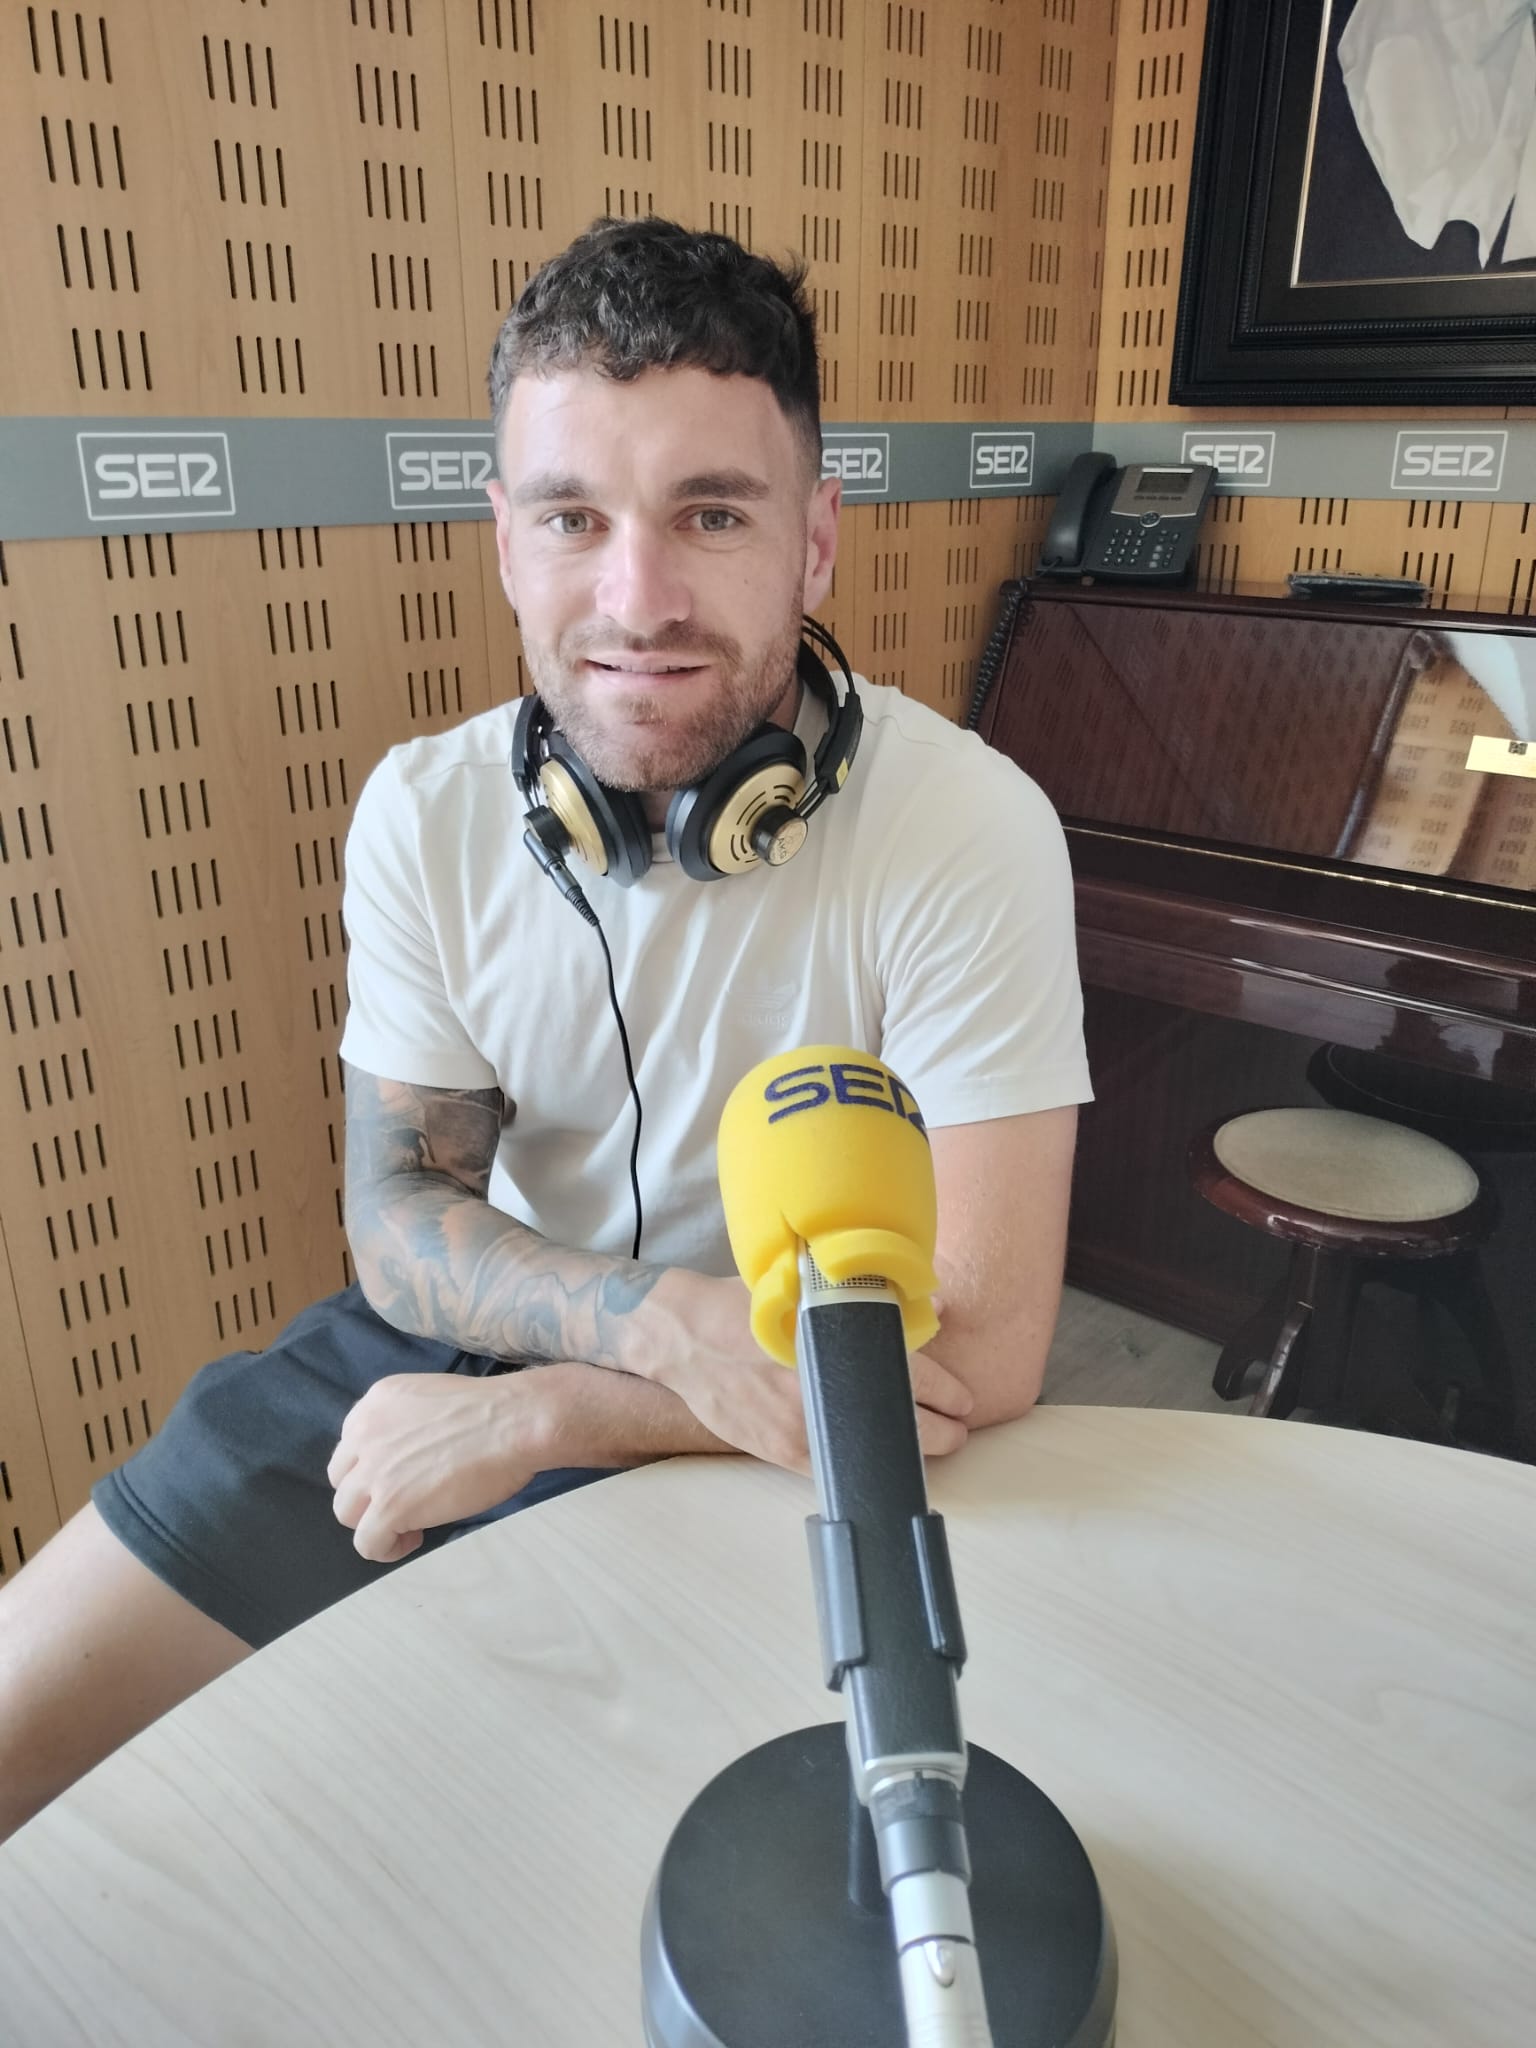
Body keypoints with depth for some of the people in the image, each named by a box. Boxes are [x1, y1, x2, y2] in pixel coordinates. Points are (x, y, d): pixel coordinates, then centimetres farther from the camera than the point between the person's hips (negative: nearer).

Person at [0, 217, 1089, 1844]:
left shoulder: (964, 828, -22)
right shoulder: (425, 813, -8)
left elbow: (982, 1353, -23)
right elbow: (398, 1218, -5)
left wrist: (519, 1421, -18)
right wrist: (665, 1319, -26)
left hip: (772, 1446, -3)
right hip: (460, 1343, 4)